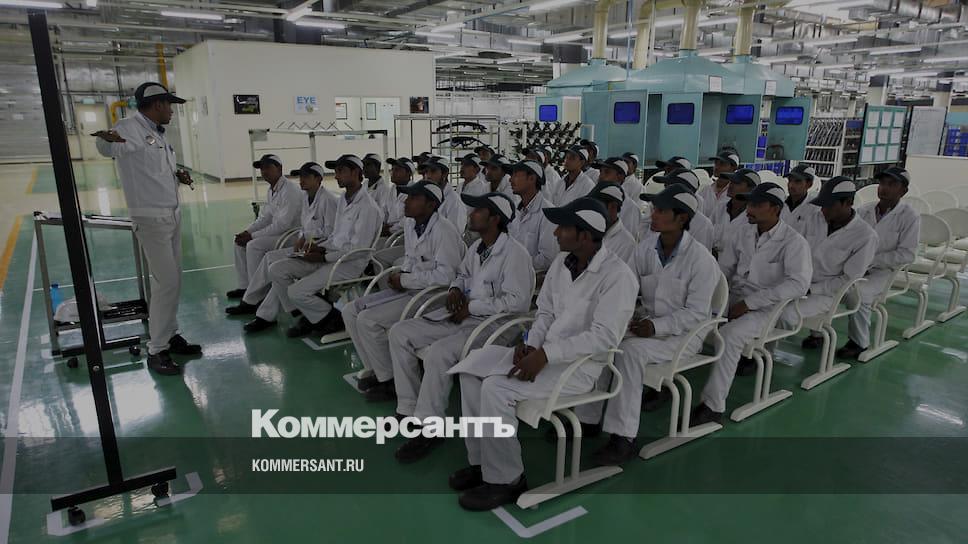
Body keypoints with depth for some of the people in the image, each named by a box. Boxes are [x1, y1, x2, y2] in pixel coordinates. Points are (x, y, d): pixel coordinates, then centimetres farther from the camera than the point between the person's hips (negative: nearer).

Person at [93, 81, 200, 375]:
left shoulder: (159, 134, 13)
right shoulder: (131, 127, -13)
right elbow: (106, 148, -33)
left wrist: (179, 176, 4)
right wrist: (108, 139, -56)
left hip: (172, 215, 9)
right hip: (151, 219, -8)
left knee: (173, 280, 13)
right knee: (167, 282, -8)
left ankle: (170, 335, 26)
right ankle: (157, 350, 3)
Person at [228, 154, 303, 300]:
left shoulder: (289, 191, -21)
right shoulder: (271, 191, 10)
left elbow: (282, 224, -25)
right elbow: (264, 218, 16)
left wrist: (252, 235, -20)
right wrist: (247, 232, -2)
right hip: (277, 232, 10)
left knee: (254, 245, -24)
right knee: (240, 242, 6)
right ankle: (244, 286, 11)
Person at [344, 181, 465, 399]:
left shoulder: (443, 231, -19)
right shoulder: (410, 224, 10)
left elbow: (446, 275, -24)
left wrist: (405, 280, -16)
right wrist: (399, 273, 1)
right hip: (407, 290, 10)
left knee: (368, 319, -19)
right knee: (350, 311, 2)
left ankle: (390, 381, -2)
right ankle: (377, 371, 11)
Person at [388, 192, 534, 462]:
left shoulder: (515, 253, -15)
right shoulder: (476, 248, 12)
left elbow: (517, 302, -21)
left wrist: (472, 307, -17)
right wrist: (455, 289, 6)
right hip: (461, 316, 9)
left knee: (438, 353, -33)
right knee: (399, 333, 1)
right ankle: (410, 409, 6)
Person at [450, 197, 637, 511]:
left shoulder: (617, 276, -18)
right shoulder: (562, 262, 6)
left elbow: (604, 337, -24)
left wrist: (545, 354, -26)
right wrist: (531, 344, -7)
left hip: (581, 365, -8)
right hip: (544, 353, 8)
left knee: (496, 388, -24)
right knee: (470, 369, -2)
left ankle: (505, 480, -6)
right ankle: (481, 461, 8)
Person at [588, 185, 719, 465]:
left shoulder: (700, 258, -14)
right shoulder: (645, 247, 2)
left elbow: (697, 313, -15)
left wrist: (657, 326, -26)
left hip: (683, 334, -5)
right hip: (648, 325, 6)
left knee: (631, 350, -32)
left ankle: (623, 438, -24)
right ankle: (586, 417, -10)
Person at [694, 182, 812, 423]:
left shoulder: (794, 242, -11)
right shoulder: (745, 232, 8)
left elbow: (799, 283, -22)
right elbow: (724, 266, 15)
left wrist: (749, 302, -25)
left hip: (766, 308, -7)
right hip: (735, 298, 7)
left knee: (728, 335, -32)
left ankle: (713, 405, -26)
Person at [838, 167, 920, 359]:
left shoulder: (910, 216, -4)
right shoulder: (864, 210, 8)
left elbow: (907, 254, -9)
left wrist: (870, 260, -16)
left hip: (882, 270, -4)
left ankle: (859, 343, -13)